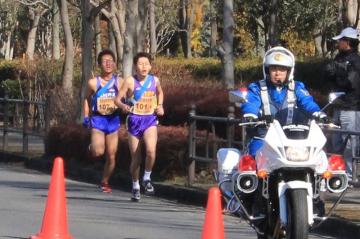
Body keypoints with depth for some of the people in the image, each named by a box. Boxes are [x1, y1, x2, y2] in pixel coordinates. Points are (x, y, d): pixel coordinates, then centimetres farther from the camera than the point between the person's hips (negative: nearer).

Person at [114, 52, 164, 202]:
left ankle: (147, 178, -1)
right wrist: (123, 106, -30)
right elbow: (117, 99, -9)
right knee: (136, 158, 6)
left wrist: (160, 106, 6)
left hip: (150, 120, 1)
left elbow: (160, 92, 22)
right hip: (134, 120, -1)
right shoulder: (130, 81, -9)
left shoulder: (154, 80, 0)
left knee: (151, 151, -24)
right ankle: (135, 186, 27)